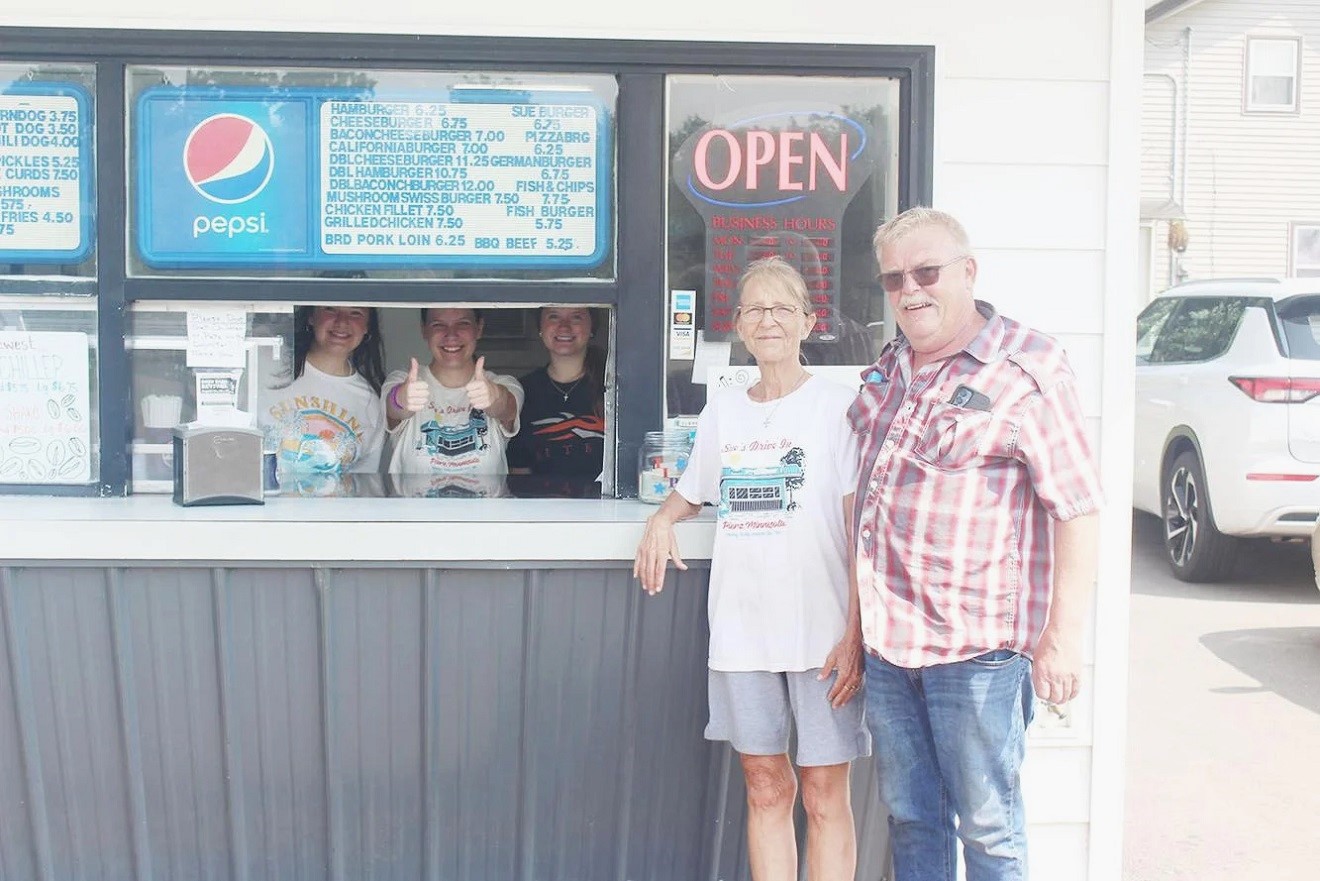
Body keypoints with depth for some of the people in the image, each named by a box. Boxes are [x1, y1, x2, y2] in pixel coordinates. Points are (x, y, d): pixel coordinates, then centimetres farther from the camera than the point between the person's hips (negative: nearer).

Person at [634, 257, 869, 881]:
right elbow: (691, 492, 28)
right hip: (742, 629, 4)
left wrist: (856, 632, -13)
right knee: (765, 788, 10)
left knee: (824, 796, 2)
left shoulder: (837, 406, -2)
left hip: (821, 631, -4)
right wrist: (662, 519, 5)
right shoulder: (721, 411, 11)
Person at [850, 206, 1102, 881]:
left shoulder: (1027, 367, -10)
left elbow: (1077, 507, -13)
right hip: (886, 639, 7)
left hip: (976, 645, -6)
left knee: (987, 825, 5)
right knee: (909, 818, 17)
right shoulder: (889, 367, 12)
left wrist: (1062, 638, -17)